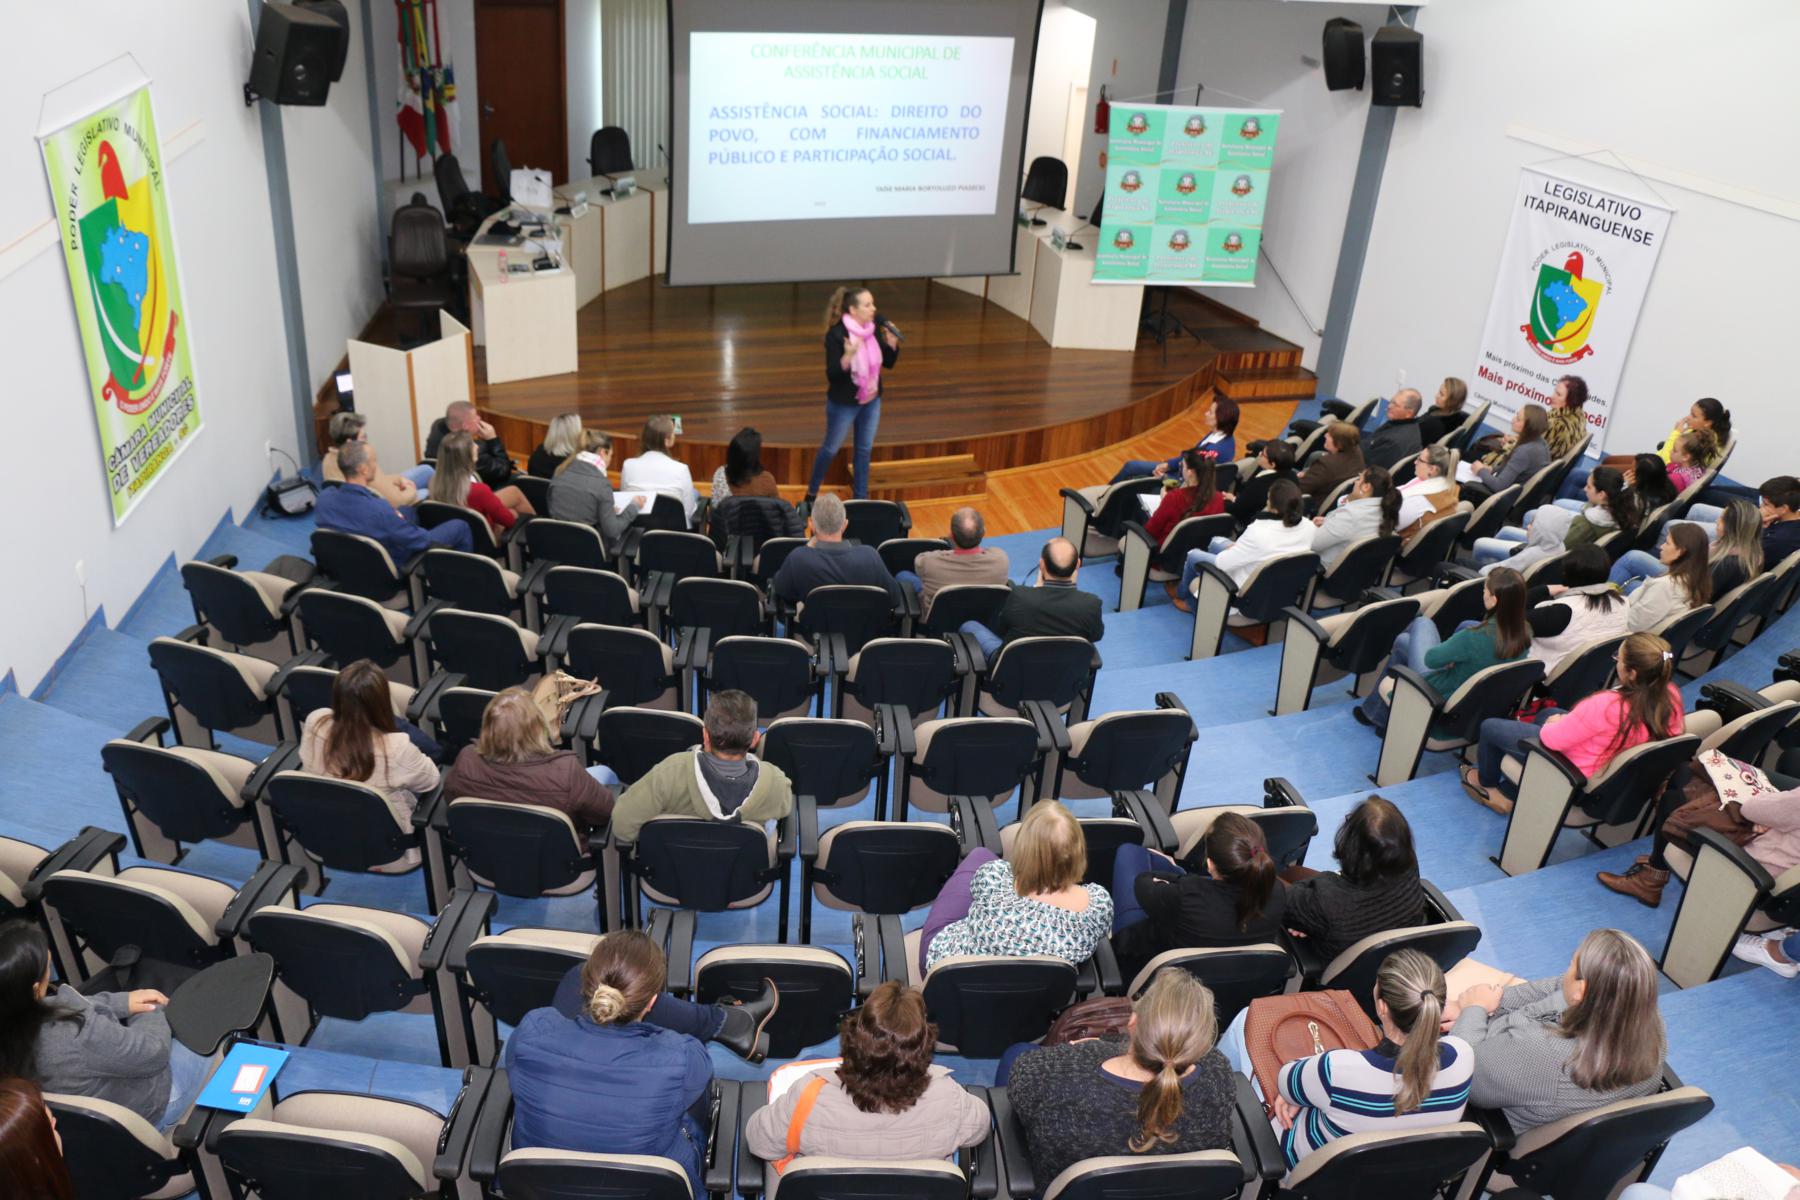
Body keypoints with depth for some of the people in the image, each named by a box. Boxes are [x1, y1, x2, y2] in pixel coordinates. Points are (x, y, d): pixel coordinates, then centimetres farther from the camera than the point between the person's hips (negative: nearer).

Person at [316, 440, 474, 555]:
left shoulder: (324, 497, -19)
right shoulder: (378, 510, -40)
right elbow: (423, 542, -24)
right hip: (393, 568, -7)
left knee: (409, 511, 28)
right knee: (459, 527, 7)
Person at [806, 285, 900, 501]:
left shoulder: (874, 329, -6)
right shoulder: (836, 335, -22)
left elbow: (888, 363, 4)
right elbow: (832, 374, -23)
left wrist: (892, 344, -15)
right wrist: (848, 356, -40)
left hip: (871, 402, 5)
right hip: (843, 404, -5)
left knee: (864, 450, 15)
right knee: (830, 449, 11)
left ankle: (861, 497, 29)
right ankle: (812, 493, 31)